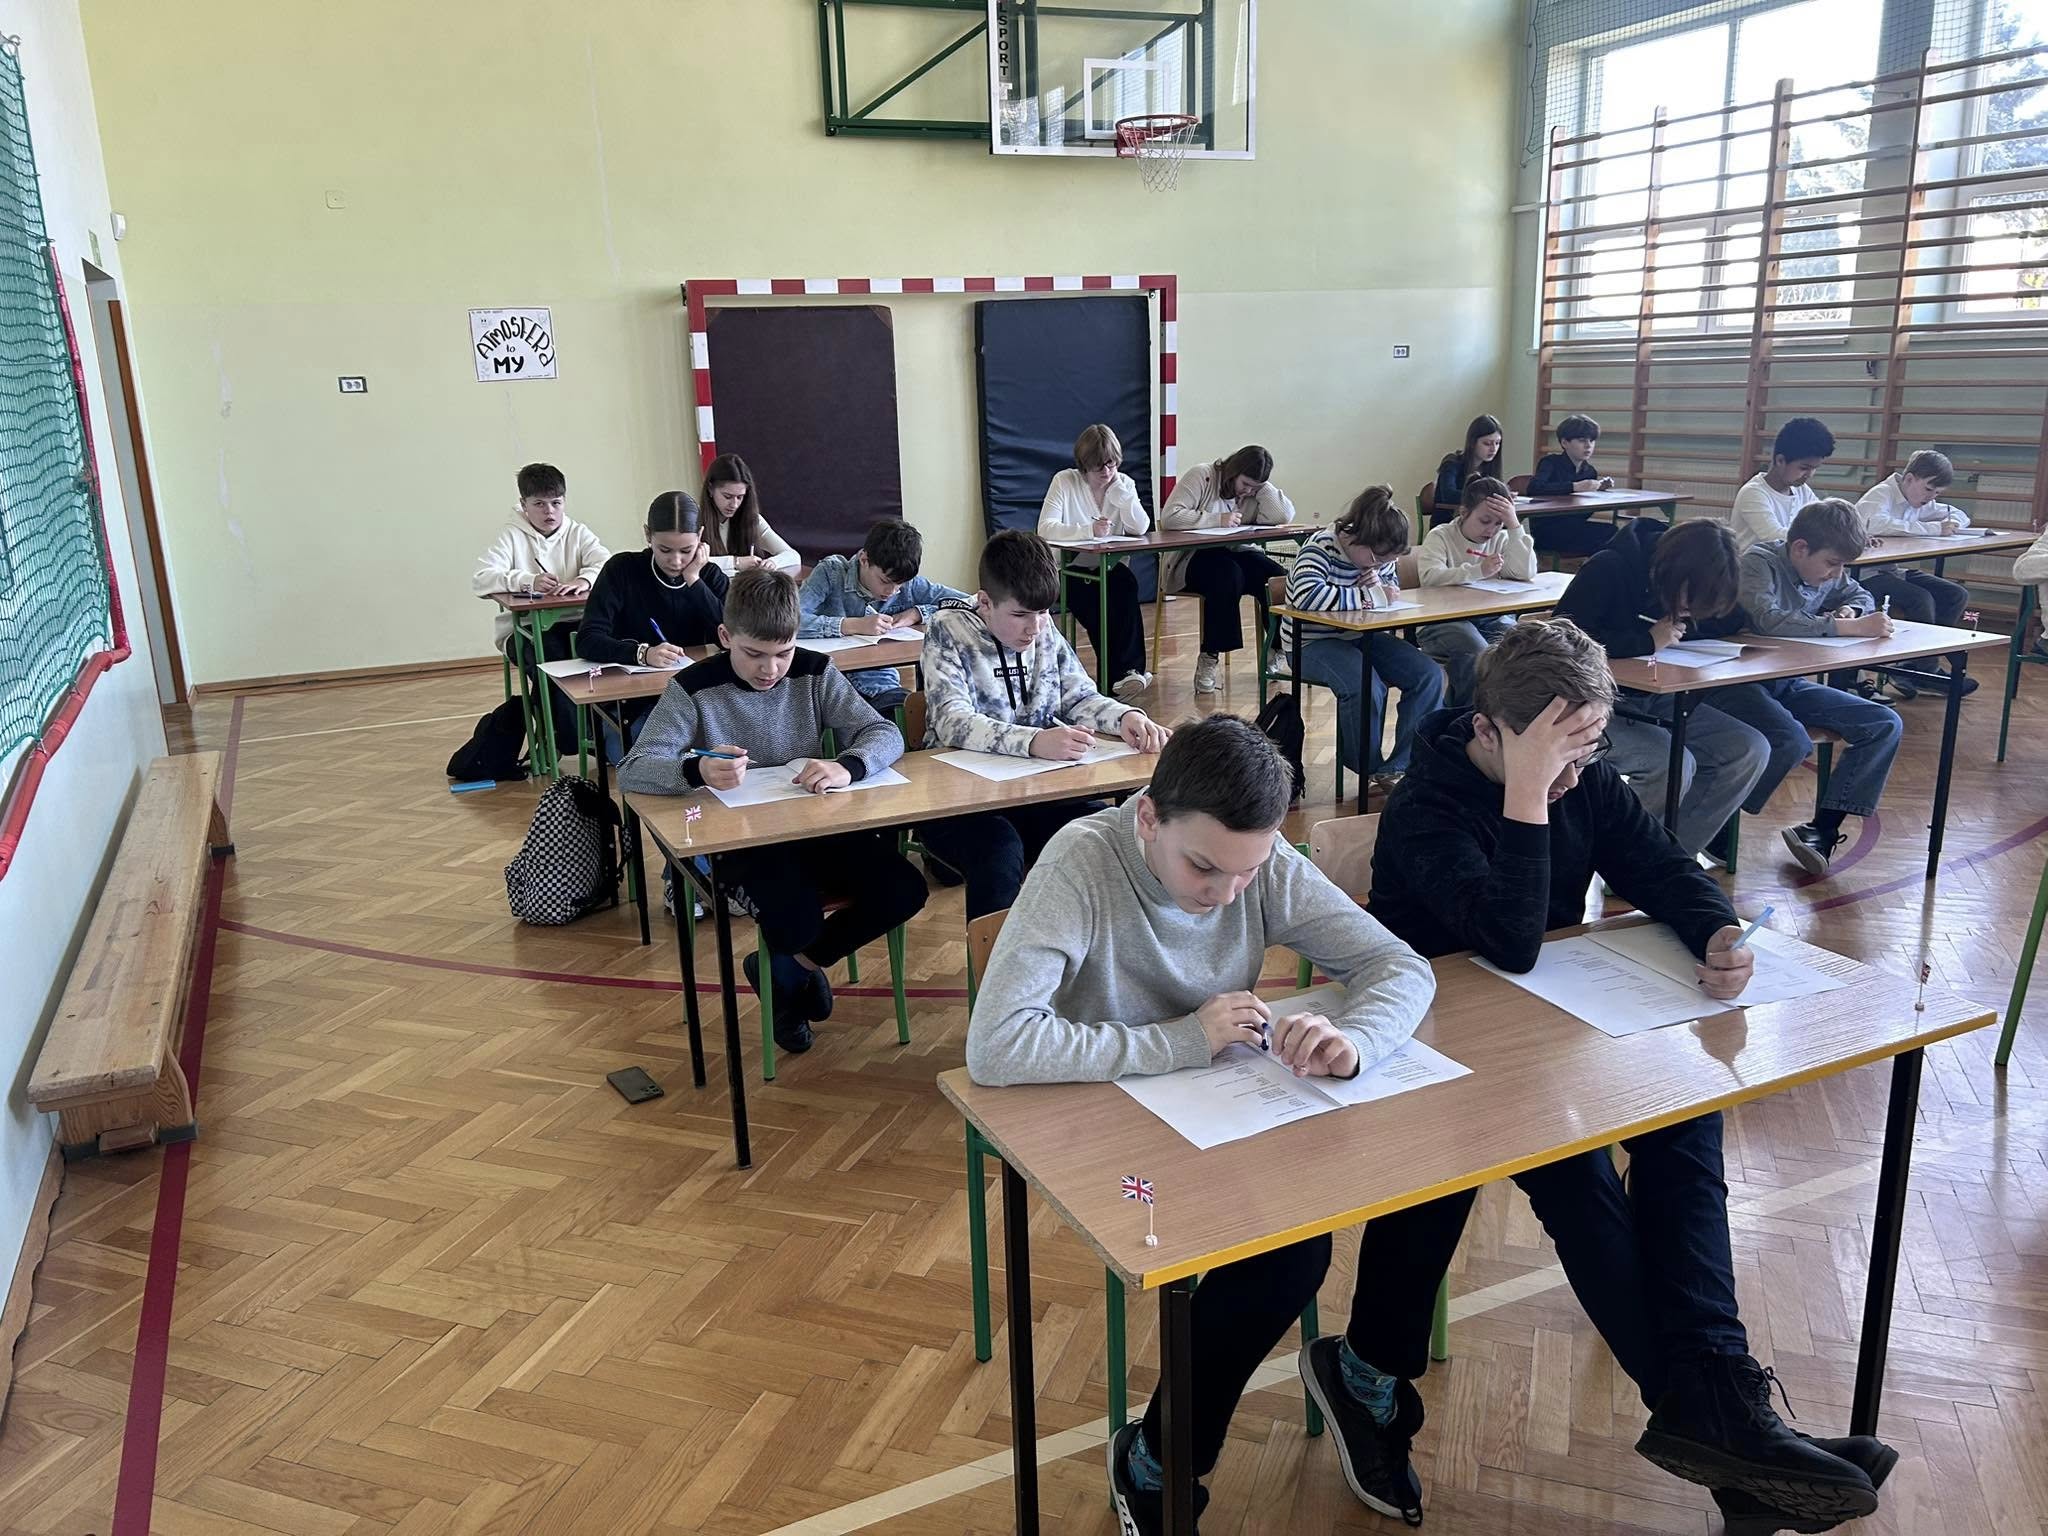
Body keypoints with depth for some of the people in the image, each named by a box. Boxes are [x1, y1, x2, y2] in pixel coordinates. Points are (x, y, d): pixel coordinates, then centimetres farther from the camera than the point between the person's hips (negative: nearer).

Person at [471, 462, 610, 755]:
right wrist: (528, 581, -29)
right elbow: (480, 580, -13)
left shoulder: (577, 533, 10)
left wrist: (584, 580, -32)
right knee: (549, 653, -35)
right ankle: (569, 738, -21)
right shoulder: (511, 535, 1)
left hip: (570, 623, 2)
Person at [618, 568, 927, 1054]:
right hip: (742, 839, -4)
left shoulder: (814, 673, -1)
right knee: (797, 922, -31)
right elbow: (632, 771, -17)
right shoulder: (695, 689, -9)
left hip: (818, 826, 4)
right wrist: (697, 770, -40)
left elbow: (885, 734, -8)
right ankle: (789, 973, 11)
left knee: (904, 892, -17)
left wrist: (846, 767, -32)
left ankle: (797, 964, 9)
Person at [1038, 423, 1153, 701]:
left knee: (1126, 586, -29)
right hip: (1071, 571, -3)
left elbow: (1140, 528, -11)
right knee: (1094, 607, -30)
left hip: (1109, 568, 3)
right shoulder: (1064, 481, -7)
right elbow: (1045, 528, -21)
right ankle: (1127, 670, -19)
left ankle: (1128, 669, -27)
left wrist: (1118, 489, -15)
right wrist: (1089, 531, -33)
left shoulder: (1124, 483, 4)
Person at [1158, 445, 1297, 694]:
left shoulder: (1256, 491, 7)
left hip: (1234, 554, 5)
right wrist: (1217, 520, -23)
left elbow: (1285, 516, -10)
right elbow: (1169, 517, -21)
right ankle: (1209, 657, -27)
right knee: (1227, 575, -37)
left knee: (1277, 578, -22)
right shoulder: (1201, 476, -8)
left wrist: (1262, 487, -10)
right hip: (1191, 558, -5)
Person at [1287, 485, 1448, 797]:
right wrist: (1371, 596, -30)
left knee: (1428, 675, -10)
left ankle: (1398, 768, -6)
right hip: (1314, 643, -7)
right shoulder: (1320, 548, -21)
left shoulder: (1379, 553, 0)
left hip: (1362, 637, 8)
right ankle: (1369, 771, -10)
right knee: (1365, 686, -33)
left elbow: (1393, 589, 19)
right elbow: (1307, 596, -39)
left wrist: (1382, 582, -8)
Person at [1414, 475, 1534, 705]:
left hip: (1491, 616, 4)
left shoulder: (1500, 539, 15)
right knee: (1476, 651, -33)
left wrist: (1514, 525, -6)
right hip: (1444, 619, -4)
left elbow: (1526, 573, -1)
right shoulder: (1439, 537, 1)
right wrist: (1480, 570, -29)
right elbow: (1430, 577, -19)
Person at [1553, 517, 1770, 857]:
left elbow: (1732, 621, 10)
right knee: (1673, 763, -30)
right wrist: (1647, 641, -25)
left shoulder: (1687, 585, 1)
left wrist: (1683, 622, -12)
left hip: (1654, 700, 8)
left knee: (1751, 751, -8)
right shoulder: (1608, 570, -20)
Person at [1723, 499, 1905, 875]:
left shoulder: (1826, 571, 6)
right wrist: (1850, 628, -31)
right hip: (1738, 682, -8)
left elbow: (1861, 596, 27)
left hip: (1788, 684, 9)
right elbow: (1769, 621, -35)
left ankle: (1823, 829, -7)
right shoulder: (1760, 563, -16)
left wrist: (1850, 610, 1)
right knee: (1792, 742, -35)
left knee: (1886, 725, -3)